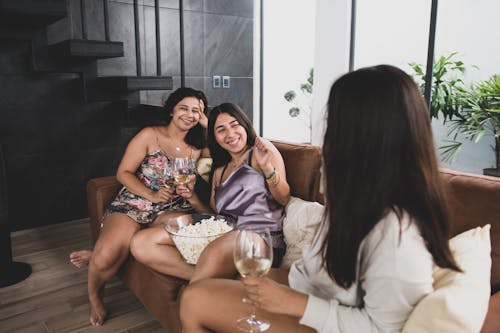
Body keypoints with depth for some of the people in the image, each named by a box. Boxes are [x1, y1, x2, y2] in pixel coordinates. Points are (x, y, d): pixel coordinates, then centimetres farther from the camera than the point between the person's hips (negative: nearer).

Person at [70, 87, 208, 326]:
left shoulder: (196, 148, 10)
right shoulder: (150, 136, -1)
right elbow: (123, 173, -4)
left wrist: (208, 125, -2)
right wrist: (152, 195, -17)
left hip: (169, 210, 4)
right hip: (132, 204, -3)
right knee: (107, 256, -30)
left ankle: (99, 255, -14)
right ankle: (94, 295, 13)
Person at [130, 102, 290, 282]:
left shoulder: (261, 150, 5)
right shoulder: (219, 170, 24)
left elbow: (284, 199, -4)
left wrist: (267, 167, -21)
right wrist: (193, 199, 6)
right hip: (224, 235, 7)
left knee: (214, 253, -42)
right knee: (140, 242, -5)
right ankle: (208, 278, -19)